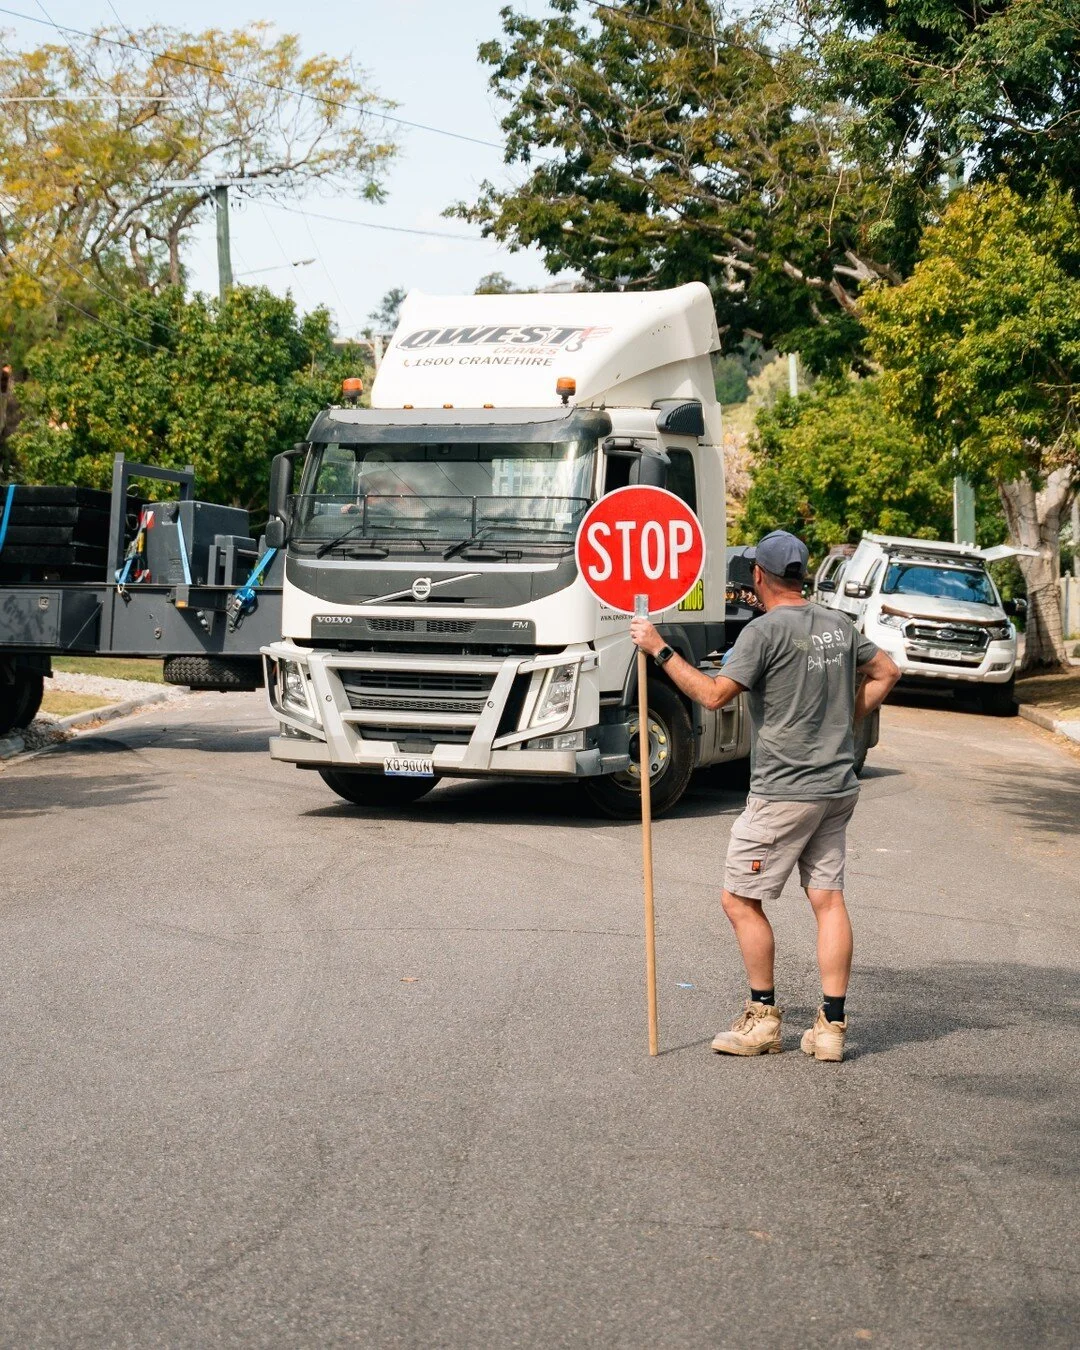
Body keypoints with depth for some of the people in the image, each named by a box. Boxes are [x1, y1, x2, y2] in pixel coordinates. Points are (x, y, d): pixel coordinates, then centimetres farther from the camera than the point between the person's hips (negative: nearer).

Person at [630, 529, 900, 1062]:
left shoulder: (765, 630, -13)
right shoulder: (839, 625, 9)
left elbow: (714, 694, -17)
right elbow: (886, 671, 20)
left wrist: (659, 649, -10)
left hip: (783, 792, -7)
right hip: (838, 787, 7)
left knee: (741, 900, 3)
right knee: (828, 899, 7)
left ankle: (763, 1017, 8)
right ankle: (831, 1025, 6)